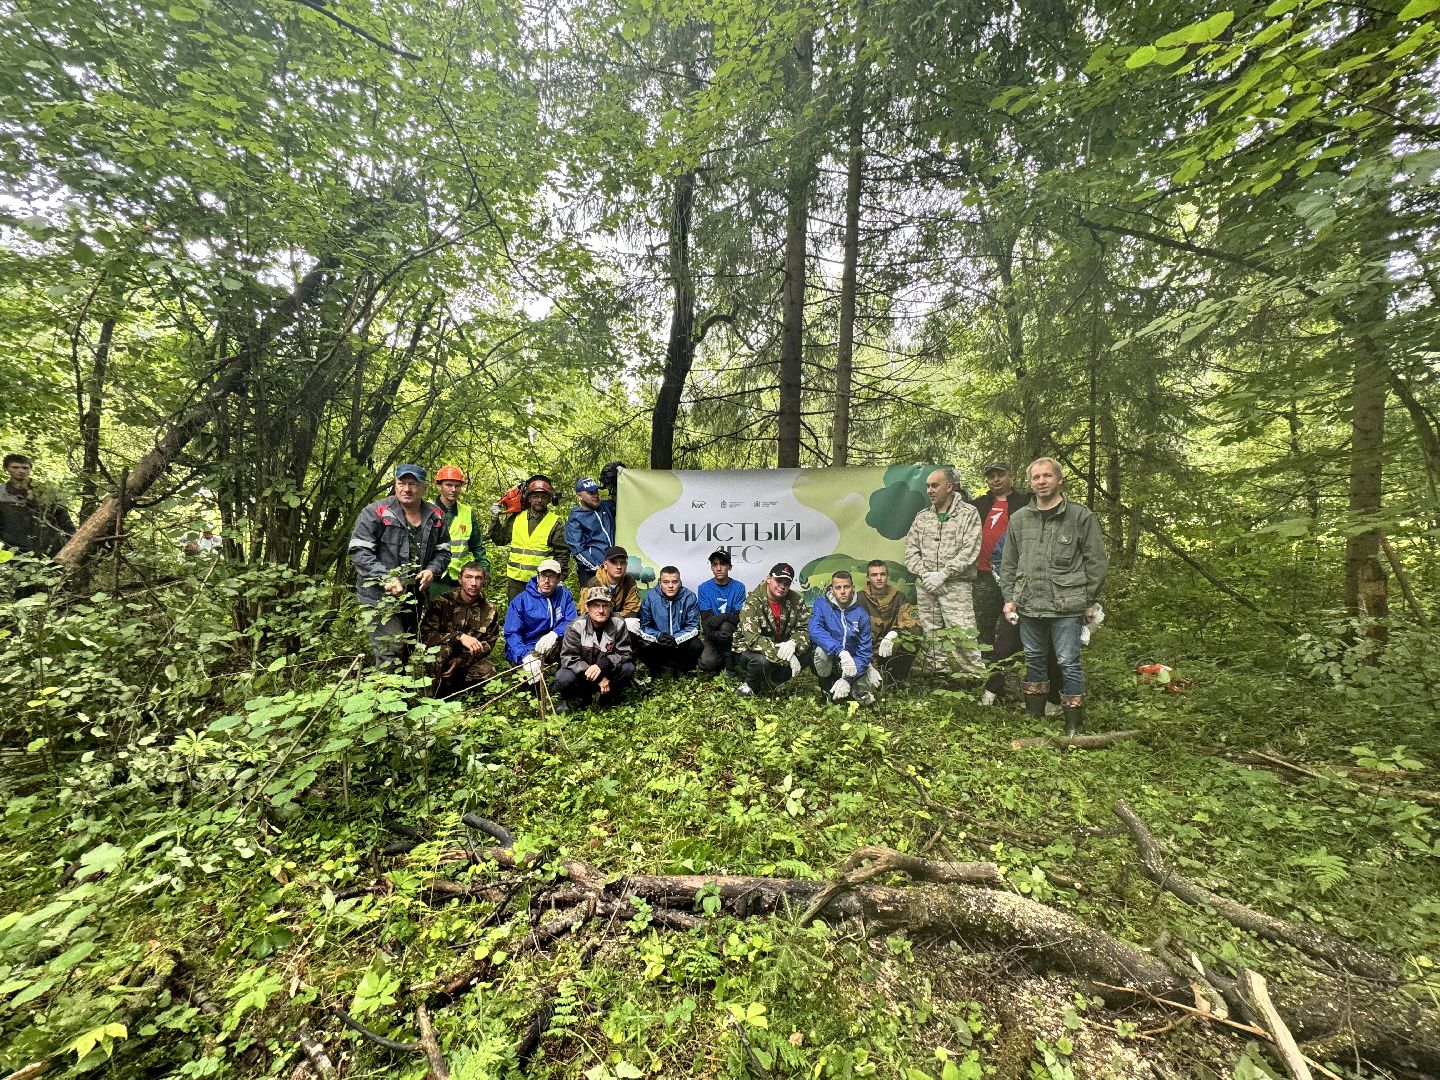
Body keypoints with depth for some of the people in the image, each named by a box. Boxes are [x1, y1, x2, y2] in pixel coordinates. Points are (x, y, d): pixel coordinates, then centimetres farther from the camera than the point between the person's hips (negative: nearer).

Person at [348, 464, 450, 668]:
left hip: (416, 596, 6)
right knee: (391, 651, -10)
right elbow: (359, 551, -13)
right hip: (380, 595, -5)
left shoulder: (435, 516, 4)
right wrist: (385, 578, -22)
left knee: (411, 649, 20)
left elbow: (443, 550, 11)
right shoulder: (376, 512, -10)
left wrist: (432, 570, -8)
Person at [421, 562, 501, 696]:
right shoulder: (442, 602, -10)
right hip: (442, 660, -1)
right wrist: (459, 637, -30)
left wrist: (461, 660, -17)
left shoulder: (489, 610, -4)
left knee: (487, 670, -29)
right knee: (441, 649, -34)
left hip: (470, 659, 2)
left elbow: (488, 644, -2)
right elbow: (425, 634, -17)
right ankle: (432, 694, -13)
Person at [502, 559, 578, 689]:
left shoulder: (565, 595, 4)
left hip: (553, 648, 2)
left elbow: (572, 621, -9)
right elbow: (511, 633, -13)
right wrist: (526, 656, -31)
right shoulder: (521, 600, -4)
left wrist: (555, 634, -31)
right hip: (526, 649, -2)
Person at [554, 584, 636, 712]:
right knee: (563, 677, -31)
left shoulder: (618, 624, -13)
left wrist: (602, 665, -34)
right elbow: (568, 658, -20)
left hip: (607, 672, 1)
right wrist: (599, 679, -30)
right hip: (581, 673, -1)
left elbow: (625, 653, -14)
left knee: (629, 668, -25)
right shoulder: (576, 626, -17)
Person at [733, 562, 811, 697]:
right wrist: (783, 655, -39)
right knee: (761, 660, -37)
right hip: (748, 649, -5)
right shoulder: (753, 602, -23)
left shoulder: (797, 601, -7)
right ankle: (750, 686, -3)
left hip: (780, 648, 5)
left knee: (807, 650, -19)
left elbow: (803, 630, -6)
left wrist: (793, 643, -31)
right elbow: (753, 639, -33)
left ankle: (773, 682, 1)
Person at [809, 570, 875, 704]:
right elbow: (814, 630, -31)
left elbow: (864, 652, -11)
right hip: (825, 663, -3)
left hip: (852, 662, 3)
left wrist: (848, 680, -24)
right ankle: (826, 686, -3)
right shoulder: (822, 604, -13)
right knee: (821, 649, -34)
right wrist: (841, 651, -44)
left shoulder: (861, 615, -9)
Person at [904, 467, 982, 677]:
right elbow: (910, 549, 11)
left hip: (955, 586, -4)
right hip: (925, 587, 4)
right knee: (932, 639, 8)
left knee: (963, 640, -9)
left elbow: (969, 551, -7)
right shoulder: (922, 517, 14)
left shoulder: (968, 513, 1)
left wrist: (943, 574, -12)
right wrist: (925, 574, -5)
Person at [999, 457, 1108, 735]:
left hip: (1066, 606, -4)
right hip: (1028, 606, 4)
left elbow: (1096, 562, 1)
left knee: (1068, 662, 0)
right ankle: (1034, 716, 29)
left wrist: (1090, 601, 0)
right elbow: (1008, 563, 13)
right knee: (1033, 660, 15)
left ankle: (1074, 724, 14)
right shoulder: (1019, 519, 9)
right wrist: (1009, 597, 7)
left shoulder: (1080, 516, -1)